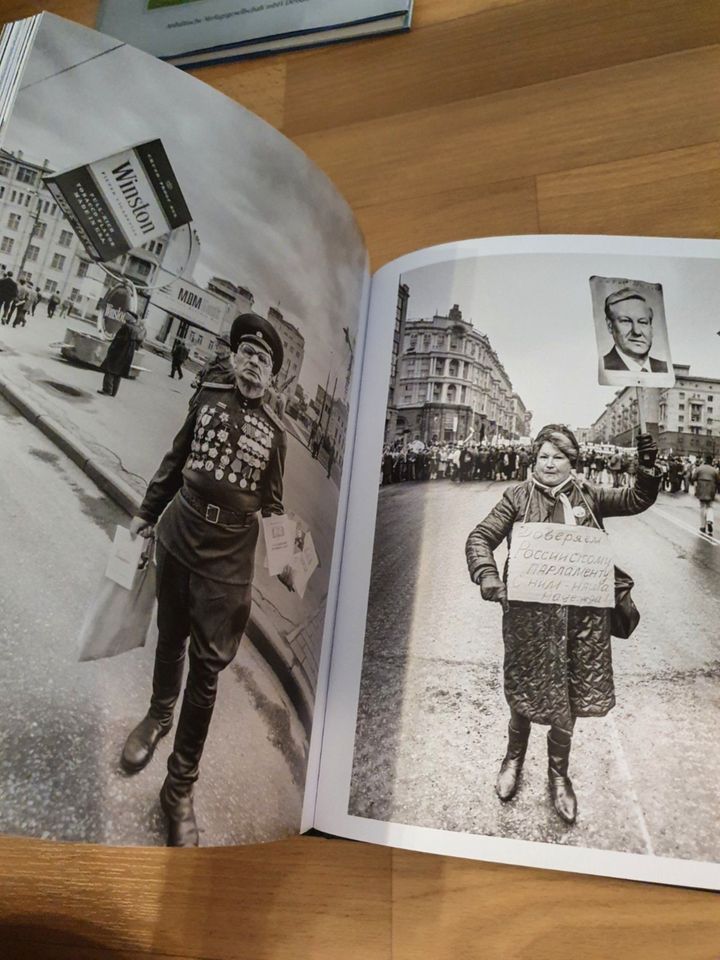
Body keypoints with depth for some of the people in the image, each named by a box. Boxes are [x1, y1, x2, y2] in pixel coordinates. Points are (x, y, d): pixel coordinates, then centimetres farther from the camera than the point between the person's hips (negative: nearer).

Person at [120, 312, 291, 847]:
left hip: (229, 562, -2)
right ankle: (159, 715, 48)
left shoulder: (274, 431, 1)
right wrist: (147, 512, 15)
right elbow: (176, 459, 12)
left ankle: (181, 787, 13)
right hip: (176, 540, 2)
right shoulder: (208, 396, 4)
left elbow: (273, 503, 5)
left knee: (208, 668, -1)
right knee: (170, 639, 19)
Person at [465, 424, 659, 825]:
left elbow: (636, 501, 9)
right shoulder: (518, 496, -2)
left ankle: (559, 773, 38)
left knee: (567, 697, 14)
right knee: (525, 692, 13)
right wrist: (487, 575, -21)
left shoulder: (587, 495, 5)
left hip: (582, 614, 2)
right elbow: (480, 537, -4)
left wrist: (647, 471, -10)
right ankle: (514, 758, 43)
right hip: (530, 610, -2)